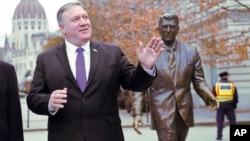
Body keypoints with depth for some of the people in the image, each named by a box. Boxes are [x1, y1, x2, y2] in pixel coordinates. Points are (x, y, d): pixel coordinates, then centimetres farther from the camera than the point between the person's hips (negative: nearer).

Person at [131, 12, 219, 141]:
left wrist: (209, 97, -15)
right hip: (162, 112, -3)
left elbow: (199, 81, 6)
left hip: (184, 111, 3)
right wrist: (137, 113, -13)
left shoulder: (191, 52, 4)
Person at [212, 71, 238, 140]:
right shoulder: (232, 84, 6)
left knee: (220, 121, 3)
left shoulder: (217, 84, 3)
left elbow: (213, 95, 2)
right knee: (232, 120, 8)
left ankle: (219, 136, 1)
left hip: (220, 105, -1)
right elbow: (235, 96, 8)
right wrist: (234, 104, 17)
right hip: (229, 104, 1)